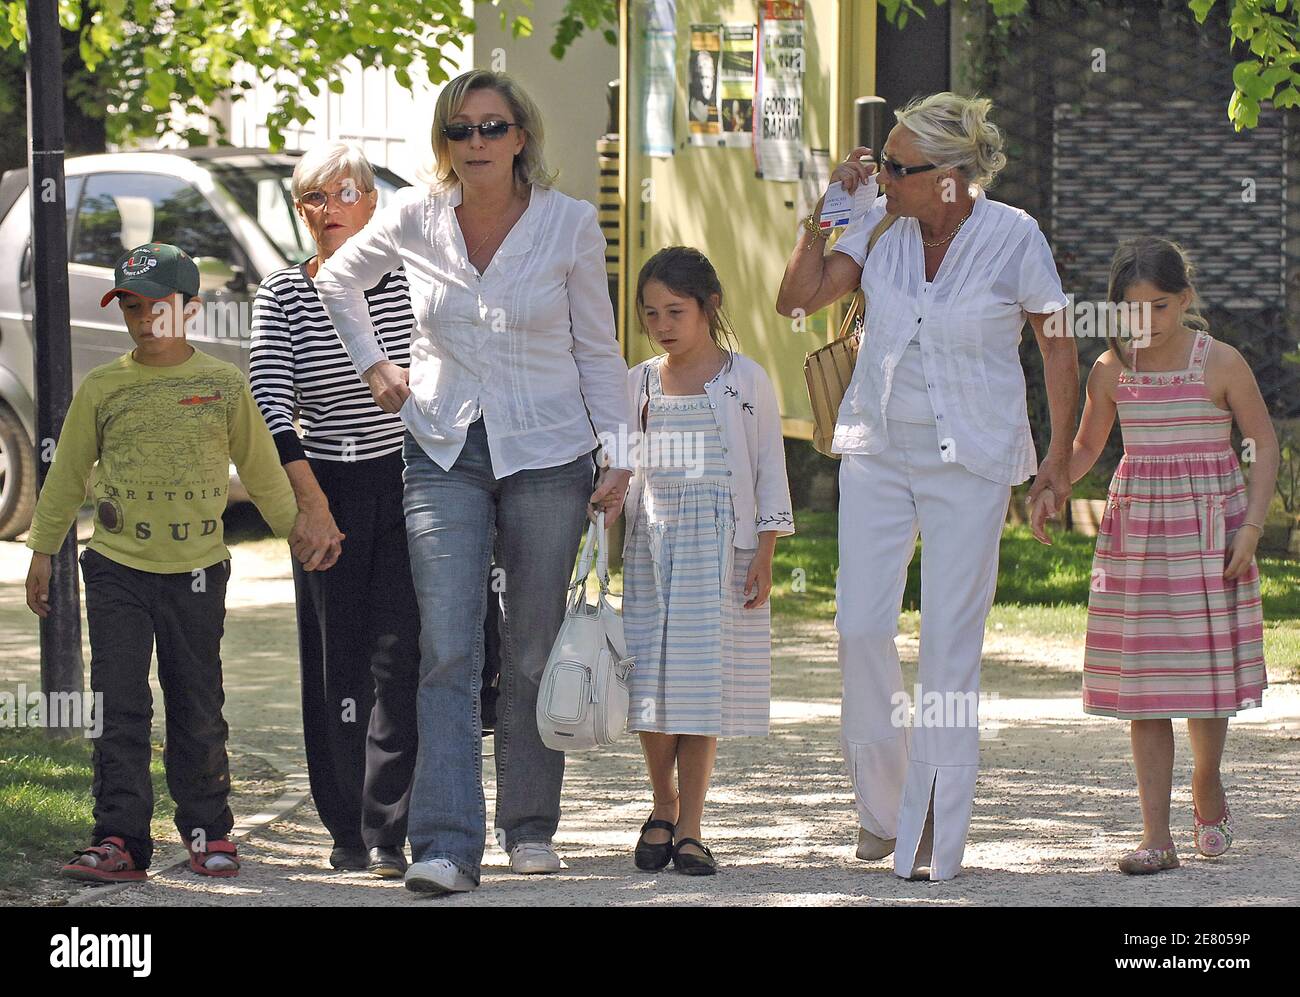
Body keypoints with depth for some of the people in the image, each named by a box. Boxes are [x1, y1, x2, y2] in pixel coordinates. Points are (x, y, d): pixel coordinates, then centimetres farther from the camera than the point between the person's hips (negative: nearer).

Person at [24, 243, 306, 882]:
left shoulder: (222, 385, 2)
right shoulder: (101, 388, 4)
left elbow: (259, 465, 12)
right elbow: (68, 472, 11)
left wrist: (295, 528, 12)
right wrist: (42, 552, 12)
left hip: (195, 571, 0)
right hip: (117, 570, 0)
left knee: (197, 707, 5)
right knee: (119, 705, -5)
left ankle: (208, 829, 18)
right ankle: (119, 839, -4)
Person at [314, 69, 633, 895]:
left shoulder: (570, 223, -4)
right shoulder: (414, 220, -1)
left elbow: (597, 349, 3)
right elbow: (338, 280, 20)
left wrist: (620, 455, -1)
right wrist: (373, 366, 11)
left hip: (547, 454, 0)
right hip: (444, 454, 0)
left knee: (534, 652, 7)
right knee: (448, 650, -11)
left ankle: (531, 826, 21)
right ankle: (447, 846, -17)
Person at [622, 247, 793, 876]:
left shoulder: (746, 380, 2)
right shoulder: (637, 384, 9)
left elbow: (769, 470, 2)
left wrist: (764, 555, -4)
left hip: (718, 541, -3)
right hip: (651, 540, 3)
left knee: (701, 675, -6)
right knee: (650, 676, -2)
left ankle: (690, 828, -1)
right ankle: (663, 807, 19)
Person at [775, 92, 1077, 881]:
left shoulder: (1012, 237, -8)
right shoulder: (880, 227, 0)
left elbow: (1057, 343, 0)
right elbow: (798, 298, 0)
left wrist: (1060, 453, -3)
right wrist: (825, 214, -9)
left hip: (970, 461, -3)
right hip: (877, 452, 3)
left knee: (951, 645, -3)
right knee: (861, 626, -5)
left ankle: (933, 837, 2)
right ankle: (883, 798, 16)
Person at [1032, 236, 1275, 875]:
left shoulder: (1221, 364, -8)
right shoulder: (1110, 371, 1)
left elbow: (1265, 443, -1)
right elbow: (1086, 447, 15)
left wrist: (1252, 524, -10)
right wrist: (1050, 489, -3)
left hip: (1210, 527, -2)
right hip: (1136, 525, 2)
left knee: (1206, 671, -1)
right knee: (1144, 678, -2)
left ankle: (1206, 793, 29)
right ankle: (1156, 836, -1)